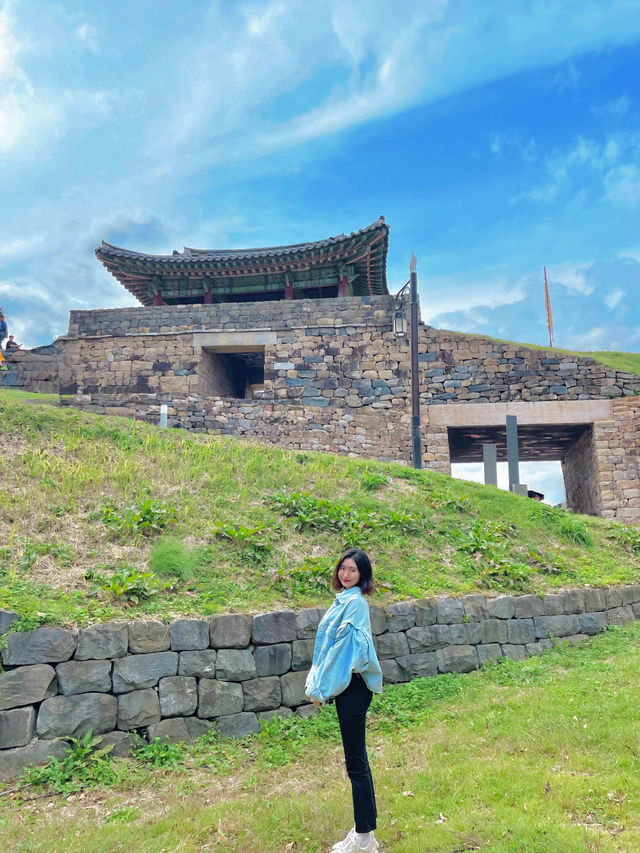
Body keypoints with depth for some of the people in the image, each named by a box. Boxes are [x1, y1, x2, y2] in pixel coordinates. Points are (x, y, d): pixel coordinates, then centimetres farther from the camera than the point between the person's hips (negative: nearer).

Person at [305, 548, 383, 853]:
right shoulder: (344, 600, 10)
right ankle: (365, 827, 33)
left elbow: (346, 648, -21)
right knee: (356, 759, 18)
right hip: (345, 687, 9)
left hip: (353, 688, -9)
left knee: (356, 761, 2)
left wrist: (322, 688, -15)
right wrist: (318, 684, 12)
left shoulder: (355, 602, -18)